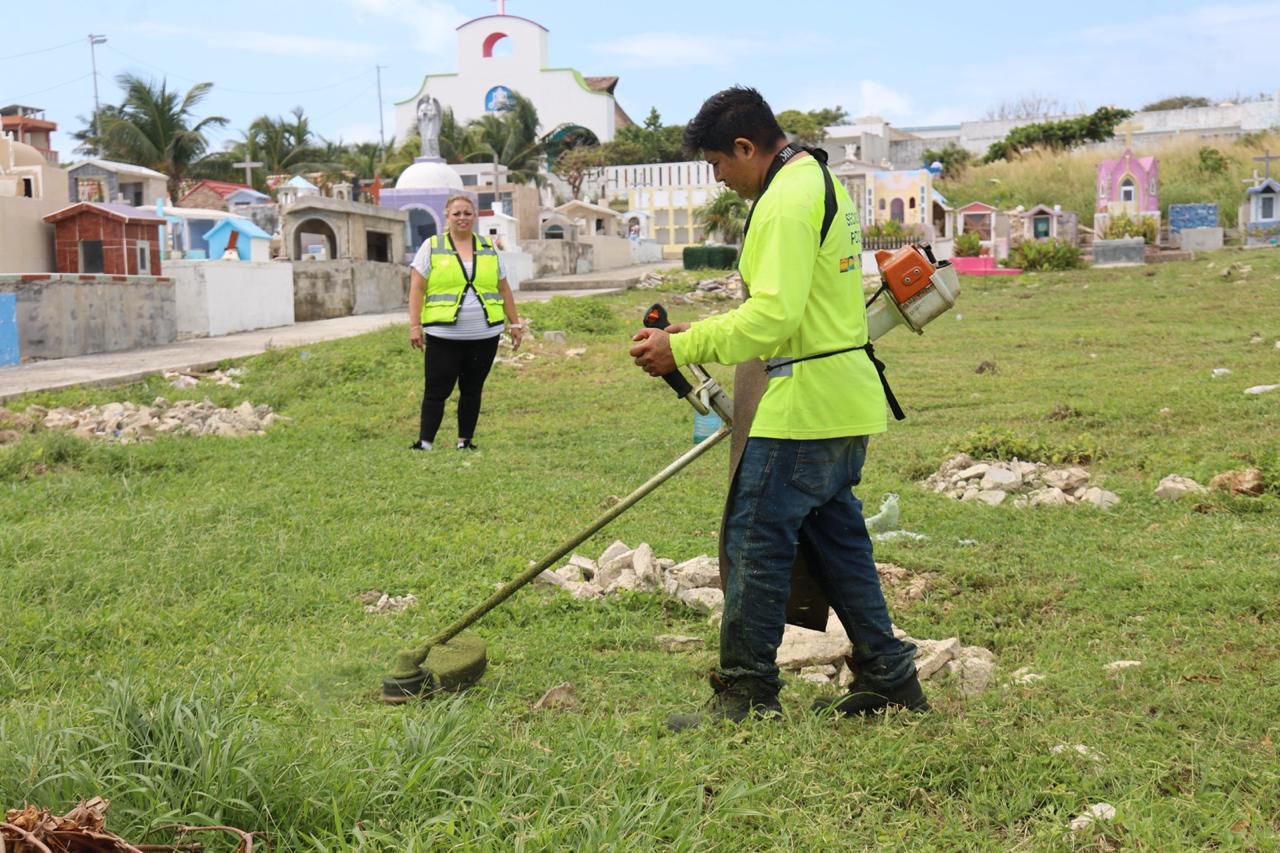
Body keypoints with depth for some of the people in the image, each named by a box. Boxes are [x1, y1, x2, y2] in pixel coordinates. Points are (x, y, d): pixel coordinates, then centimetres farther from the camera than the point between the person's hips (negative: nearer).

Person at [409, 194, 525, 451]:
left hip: (485, 335, 3)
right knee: (437, 390, -2)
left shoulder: (488, 249, 12)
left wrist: (515, 323, 12)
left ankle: (466, 441, 19)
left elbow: (503, 289, 16)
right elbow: (417, 288, -2)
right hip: (444, 335, -3)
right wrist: (415, 325, -10)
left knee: (472, 389, 9)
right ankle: (425, 443, 3)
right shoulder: (432, 247, 2)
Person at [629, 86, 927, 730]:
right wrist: (699, 332, 14)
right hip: (843, 402, 11)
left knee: (756, 540, -4)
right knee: (835, 537, 16)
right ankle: (887, 676, 23)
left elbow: (773, 315, -26)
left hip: (805, 407, -11)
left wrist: (683, 348, -20)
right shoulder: (821, 182, 17)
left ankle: (747, 693, 4)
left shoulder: (786, 202, -16)